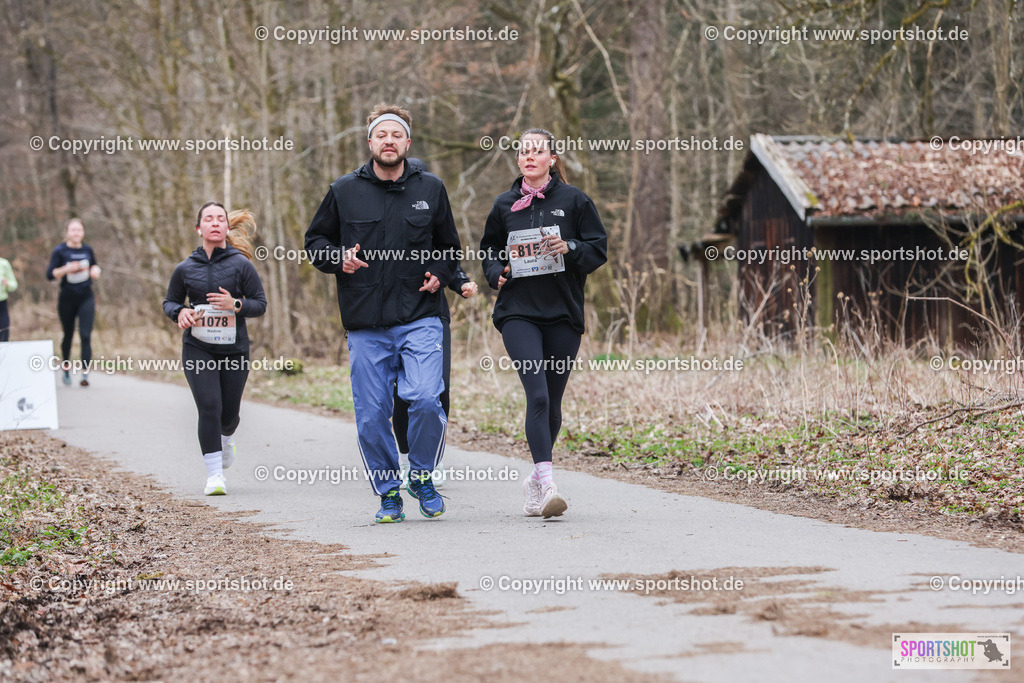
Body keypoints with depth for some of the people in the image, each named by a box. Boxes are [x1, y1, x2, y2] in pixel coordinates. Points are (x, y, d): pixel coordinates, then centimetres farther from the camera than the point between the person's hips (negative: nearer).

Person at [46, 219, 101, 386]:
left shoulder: (87, 250, 5)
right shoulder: (60, 251, -5)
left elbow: (94, 265, 22)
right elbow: (50, 274, -9)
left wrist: (95, 271, 0)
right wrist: (66, 269, -24)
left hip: (86, 298, 1)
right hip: (67, 299, -1)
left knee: (85, 335, -12)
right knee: (68, 335, 10)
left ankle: (85, 373, -16)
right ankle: (66, 368, 34)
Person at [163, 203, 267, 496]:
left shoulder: (241, 264, -3)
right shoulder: (185, 268, 2)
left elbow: (260, 304, 0)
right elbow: (169, 302, 15)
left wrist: (235, 304, -19)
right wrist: (180, 312, -8)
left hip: (234, 348, 0)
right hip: (197, 348, 0)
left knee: (229, 412, 9)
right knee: (209, 407, -15)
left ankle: (225, 439, 47)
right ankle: (214, 474, -8)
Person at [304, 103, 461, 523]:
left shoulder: (430, 189, 9)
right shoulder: (344, 192, 6)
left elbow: (450, 247, 22)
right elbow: (315, 241, 15)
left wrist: (440, 274, 2)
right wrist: (338, 258, -6)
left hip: (420, 319, -1)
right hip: (366, 325, 1)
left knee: (425, 399, -18)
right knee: (371, 417, 0)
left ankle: (422, 476, 6)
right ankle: (388, 492, 17)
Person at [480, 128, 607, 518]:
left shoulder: (573, 200, 6)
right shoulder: (505, 205, 10)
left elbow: (599, 250, 5)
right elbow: (489, 250, 22)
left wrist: (570, 248, -15)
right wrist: (497, 273, 2)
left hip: (563, 313, 1)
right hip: (518, 312, -1)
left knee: (552, 401, 7)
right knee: (537, 395, -18)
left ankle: (537, 478, 25)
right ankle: (546, 483, -25)